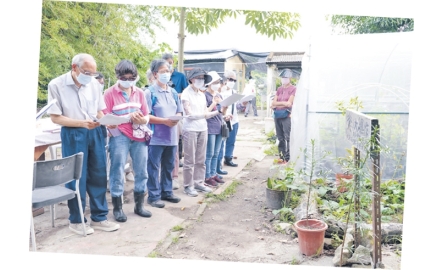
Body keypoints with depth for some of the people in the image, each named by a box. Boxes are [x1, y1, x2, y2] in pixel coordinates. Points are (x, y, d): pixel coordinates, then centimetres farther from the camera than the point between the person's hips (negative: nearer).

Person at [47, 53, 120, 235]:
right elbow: (55, 117, -9)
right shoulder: (56, 85, -8)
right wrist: (82, 123, -20)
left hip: (95, 133, 4)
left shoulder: (95, 84, 3)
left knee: (99, 175, 8)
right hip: (73, 135, -4)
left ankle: (99, 218, 21)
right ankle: (76, 221, 20)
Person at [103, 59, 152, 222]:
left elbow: (146, 117, 10)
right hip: (119, 137, -4)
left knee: (141, 171, 8)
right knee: (117, 172, -2)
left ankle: (139, 206, 21)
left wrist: (141, 119, -14)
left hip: (139, 136, 4)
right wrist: (128, 117, -18)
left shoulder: (140, 93, 10)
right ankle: (117, 208, 10)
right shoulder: (109, 93, -2)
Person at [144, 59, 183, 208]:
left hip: (172, 136, 6)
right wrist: (164, 121, -20)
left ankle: (167, 192, 28)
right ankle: (154, 196, 11)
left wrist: (176, 119, -9)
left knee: (169, 166, 14)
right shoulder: (150, 92, -7)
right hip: (156, 136, -6)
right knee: (154, 167, 1)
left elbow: (179, 112, 13)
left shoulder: (173, 92, 11)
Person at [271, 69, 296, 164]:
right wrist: (284, 103, -7)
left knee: (287, 138, -7)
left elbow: (289, 103, -10)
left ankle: (287, 158, -5)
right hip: (277, 115, 6)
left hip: (286, 116, -6)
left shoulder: (293, 89, -3)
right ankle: (281, 156, 16)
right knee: (280, 137, 10)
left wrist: (278, 103, -2)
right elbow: (273, 103, 9)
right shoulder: (279, 89, 16)